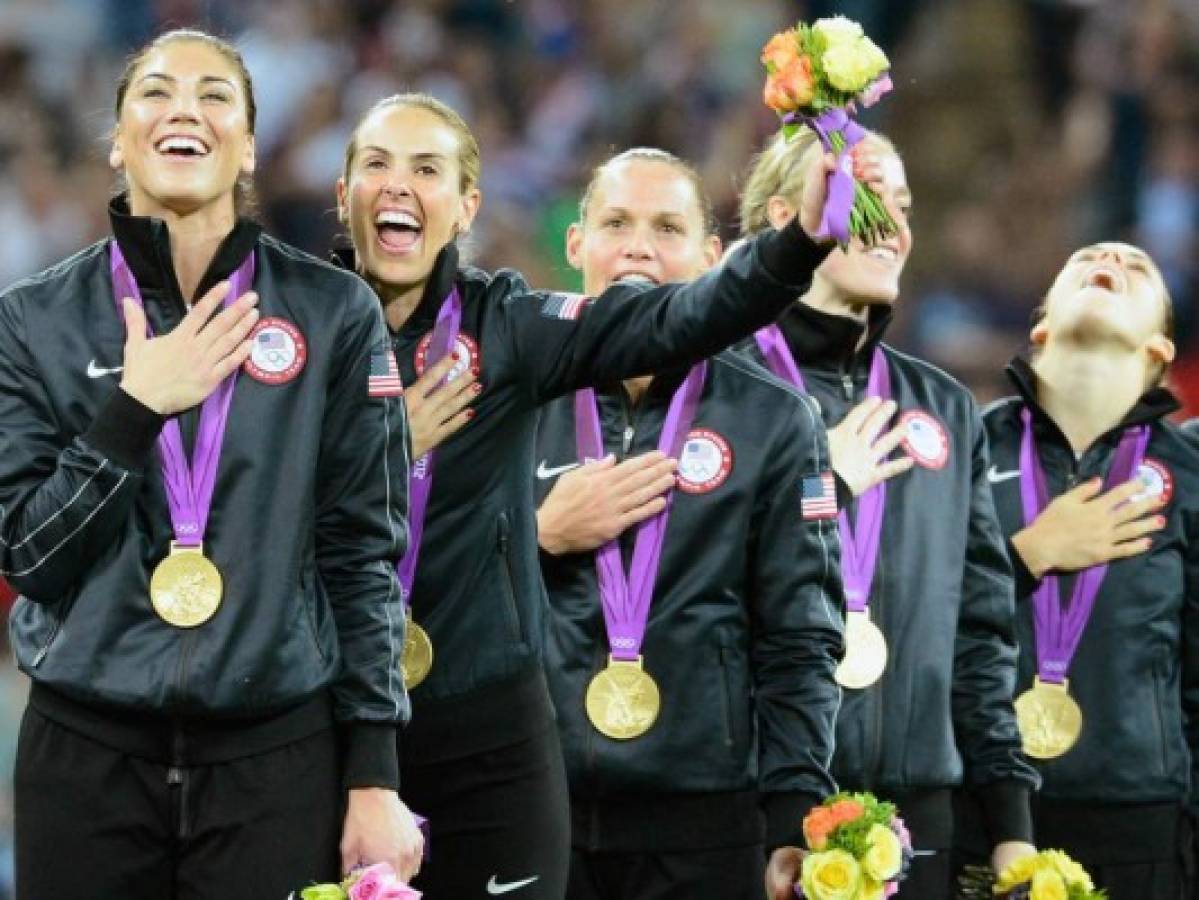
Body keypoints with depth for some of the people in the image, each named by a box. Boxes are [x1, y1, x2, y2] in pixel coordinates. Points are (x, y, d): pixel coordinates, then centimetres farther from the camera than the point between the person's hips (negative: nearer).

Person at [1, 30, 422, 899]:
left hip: (279, 758, -1)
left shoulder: (333, 314, 1)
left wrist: (375, 777, -2)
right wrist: (135, 408, -13)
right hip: (88, 758, 1)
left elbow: (364, 551, 2)